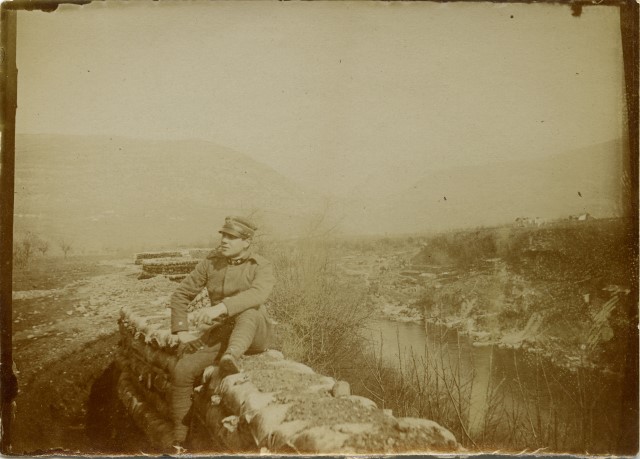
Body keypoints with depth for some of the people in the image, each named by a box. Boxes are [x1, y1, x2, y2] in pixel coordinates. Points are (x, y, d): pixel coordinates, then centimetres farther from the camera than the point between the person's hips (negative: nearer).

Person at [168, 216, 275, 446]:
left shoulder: (262, 267, -12)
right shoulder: (211, 262, 1)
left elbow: (257, 295, -34)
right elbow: (181, 294, 6)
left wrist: (220, 308, -46)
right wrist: (182, 333, -4)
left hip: (254, 334, -3)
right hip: (222, 333, 3)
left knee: (248, 309, -37)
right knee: (182, 371, -18)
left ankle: (231, 359, -57)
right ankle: (179, 441, -7)